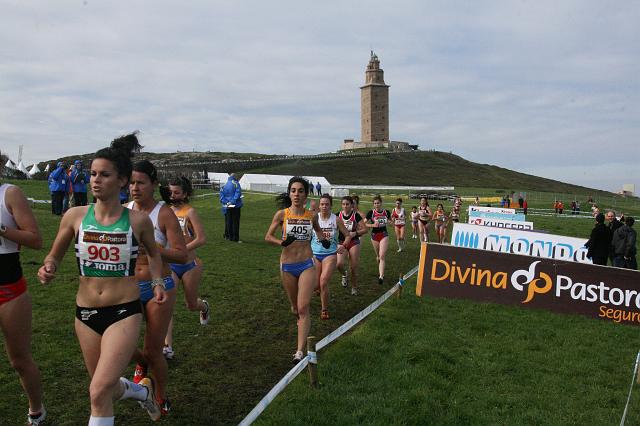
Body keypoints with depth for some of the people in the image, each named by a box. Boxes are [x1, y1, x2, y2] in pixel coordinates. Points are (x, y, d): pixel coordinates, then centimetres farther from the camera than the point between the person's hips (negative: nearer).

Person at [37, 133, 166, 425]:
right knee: (109, 390, 18)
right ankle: (143, 390, 51)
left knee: (99, 393, -15)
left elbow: (153, 253, 13)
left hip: (125, 313, -3)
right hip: (85, 313, 4)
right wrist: (48, 269, -11)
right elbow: (55, 255, 10)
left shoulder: (138, 220, -8)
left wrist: (157, 283, -1)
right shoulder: (75, 216, -4)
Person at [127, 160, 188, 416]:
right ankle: (141, 363, 36)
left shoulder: (164, 213, -12)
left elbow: (182, 255, -16)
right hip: (130, 287, 4)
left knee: (153, 351, 4)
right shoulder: (125, 211, 0)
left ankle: (162, 399, 31)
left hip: (159, 287, -3)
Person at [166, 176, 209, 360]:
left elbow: (201, 239, -19)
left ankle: (204, 306, 51)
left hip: (189, 265, -3)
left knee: (191, 305, 13)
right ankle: (168, 348, -7)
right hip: (169, 265, 3)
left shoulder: (189, 212, -12)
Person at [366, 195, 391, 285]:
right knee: (378, 256, 14)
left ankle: (381, 276, -16)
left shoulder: (386, 212, -1)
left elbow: (390, 220, 19)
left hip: (384, 235, -1)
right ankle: (380, 271, 39)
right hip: (374, 235, 1)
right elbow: (365, 224, -5)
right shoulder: (371, 212, -6)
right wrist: (373, 225, -19)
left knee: (382, 256, -13)